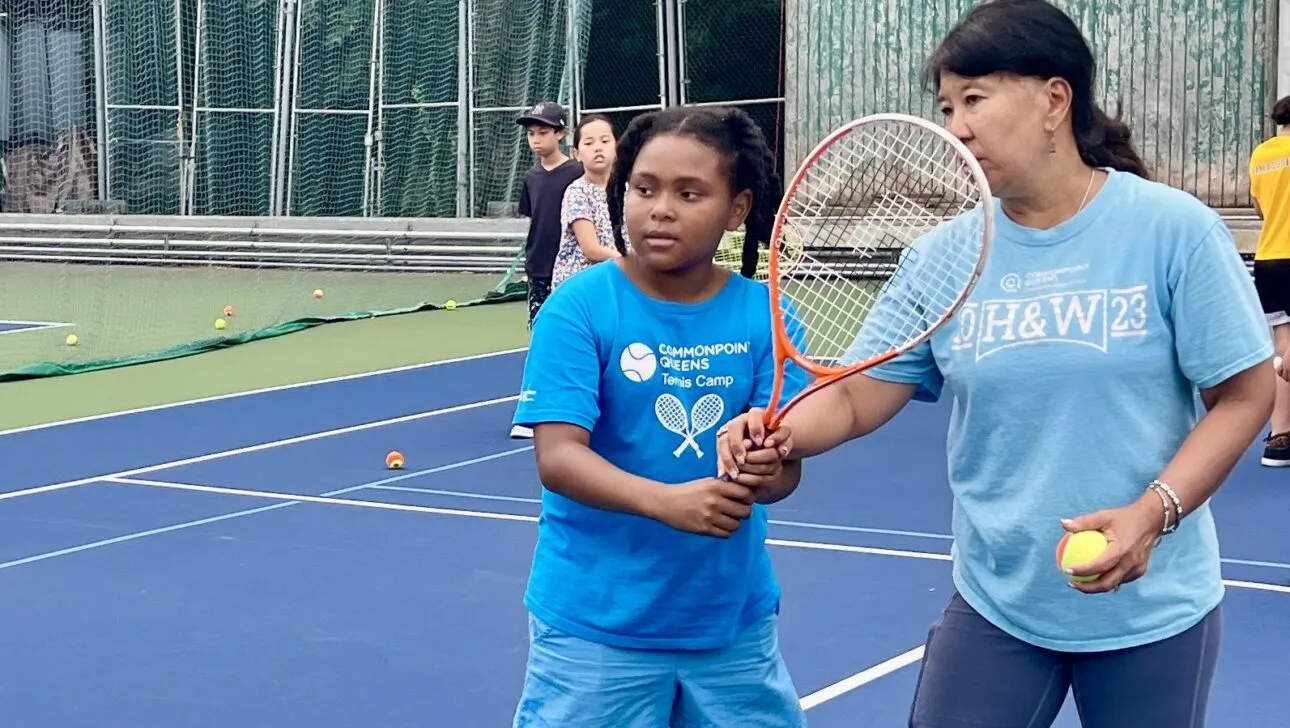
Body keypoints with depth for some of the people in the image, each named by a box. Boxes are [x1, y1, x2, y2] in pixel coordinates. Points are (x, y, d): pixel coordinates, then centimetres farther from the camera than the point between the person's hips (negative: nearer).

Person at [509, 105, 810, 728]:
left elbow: (787, 461, -6)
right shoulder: (579, 308, -10)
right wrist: (665, 500, -34)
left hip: (732, 619, 3)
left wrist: (765, 472, -30)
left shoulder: (764, 316, -2)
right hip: (595, 625, -3)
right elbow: (557, 456, -18)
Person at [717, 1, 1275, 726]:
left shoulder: (1175, 229, -10)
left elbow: (1244, 395, -7)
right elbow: (854, 396, -2)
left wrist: (1152, 513, -21)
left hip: (1152, 607, -2)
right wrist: (784, 432, -24)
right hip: (995, 605, 2)